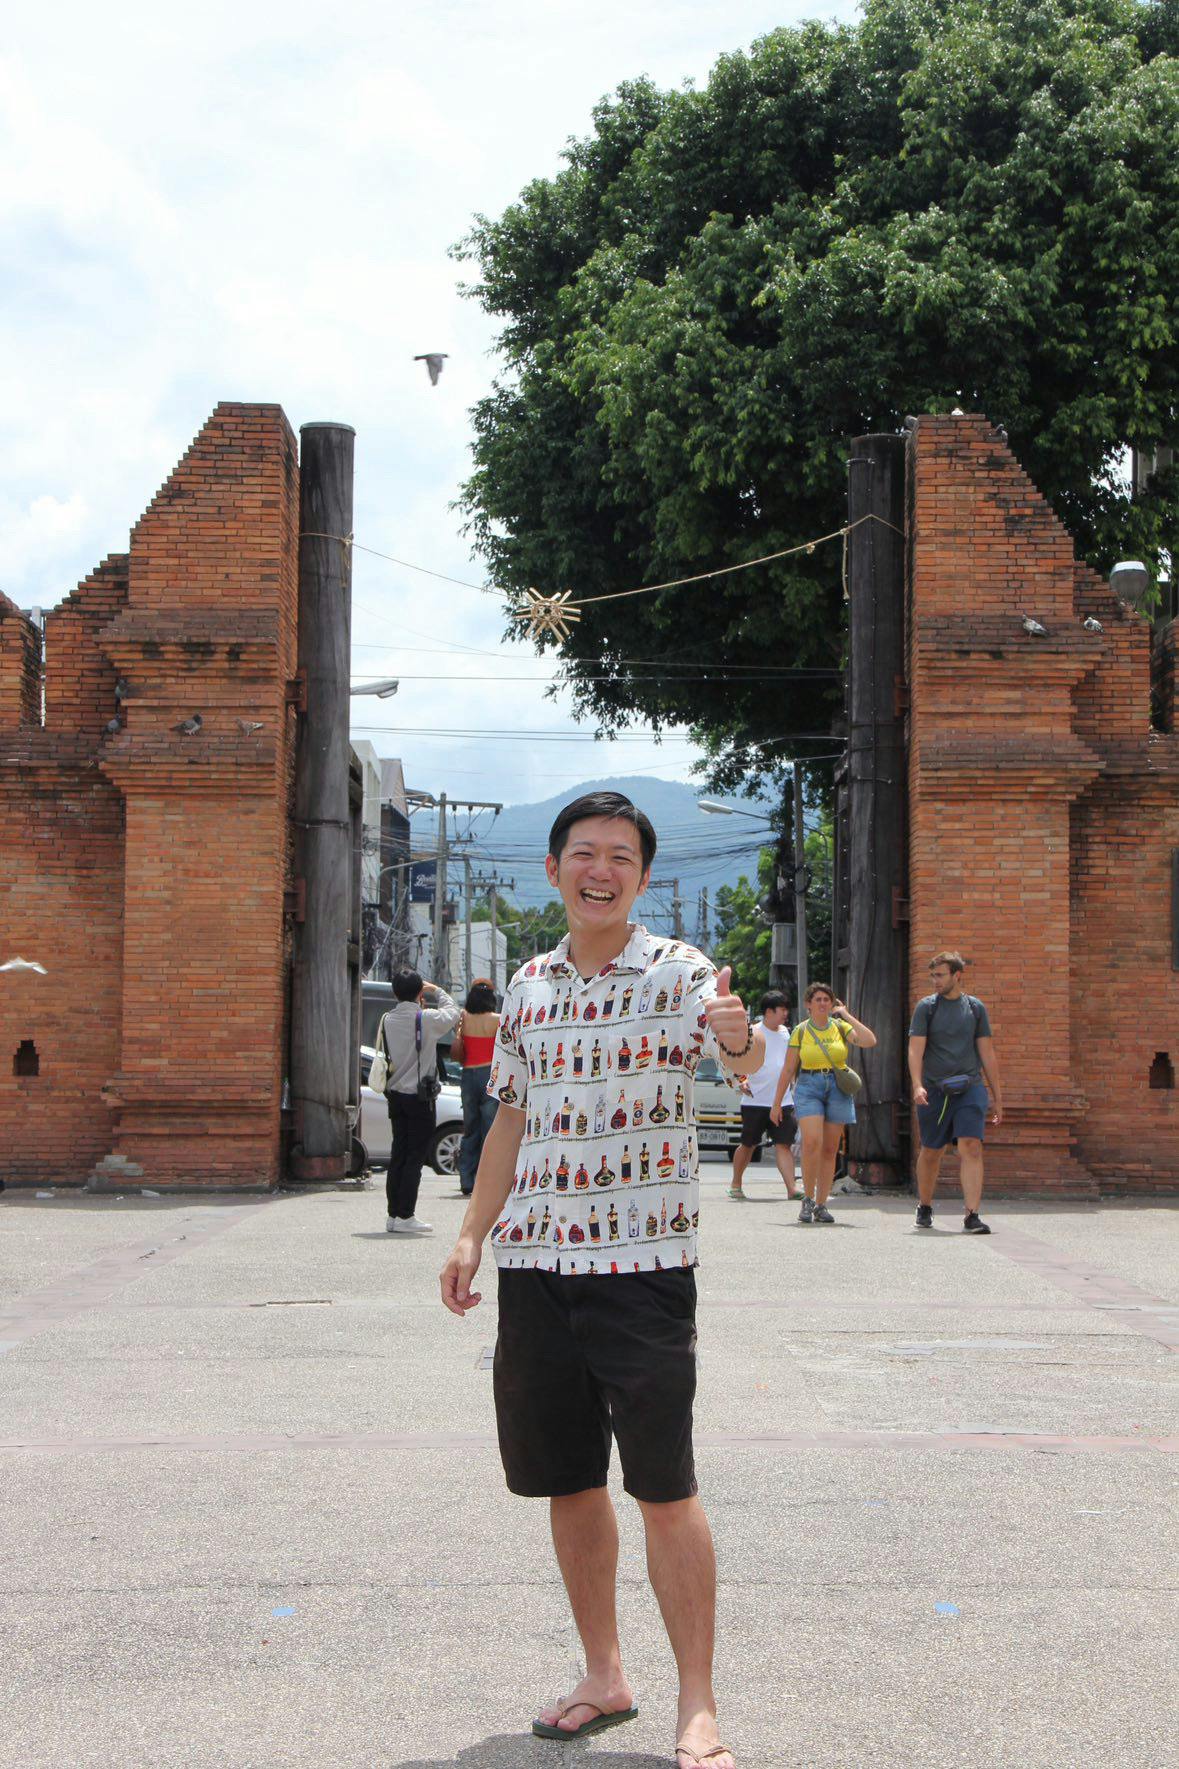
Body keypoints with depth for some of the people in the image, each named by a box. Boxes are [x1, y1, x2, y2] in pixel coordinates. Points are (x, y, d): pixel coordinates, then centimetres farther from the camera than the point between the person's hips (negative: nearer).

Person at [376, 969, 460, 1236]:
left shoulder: (387, 1020, 2)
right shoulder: (426, 1018, -13)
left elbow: (383, 1052, 10)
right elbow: (452, 1013, 4)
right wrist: (437, 990, 15)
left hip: (395, 1095, 6)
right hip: (419, 1096, -6)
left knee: (398, 1154, 11)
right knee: (415, 1156, -3)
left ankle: (393, 1215, 12)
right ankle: (405, 1216, -6)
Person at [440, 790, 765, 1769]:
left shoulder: (677, 973, -5)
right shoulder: (530, 985, 11)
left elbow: (754, 1064, -24)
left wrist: (741, 1038, -47)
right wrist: (472, 1233, 13)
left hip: (644, 1262, -5)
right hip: (536, 1259, 5)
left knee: (664, 1486, -4)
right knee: (567, 1481, 12)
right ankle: (605, 1677, 27)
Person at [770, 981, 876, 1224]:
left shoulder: (840, 1027, 8)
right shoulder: (801, 1031, 5)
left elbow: (869, 1041, -9)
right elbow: (788, 1069, 7)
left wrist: (847, 1015, -4)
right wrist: (777, 1102, 4)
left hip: (838, 1088, 2)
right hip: (809, 1087, -2)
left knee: (830, 1149, 3)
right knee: (812, 1142, -20)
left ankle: (821, 1205, 9)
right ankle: (808, 1199, -9)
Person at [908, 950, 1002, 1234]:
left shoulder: (975, 1007, 9)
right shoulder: (926, 1007, 4)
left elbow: (987, 1053, 12)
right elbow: (915, 1049, -3)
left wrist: (997, 1096, 11)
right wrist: (917, 1085, -19)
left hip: (970, 1087, 0)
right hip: (935, 1090, 0)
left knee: (971, 1147, -14)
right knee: (931, 1152, 9)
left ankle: (971, 1214, -18)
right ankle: (925, 1208, 30)